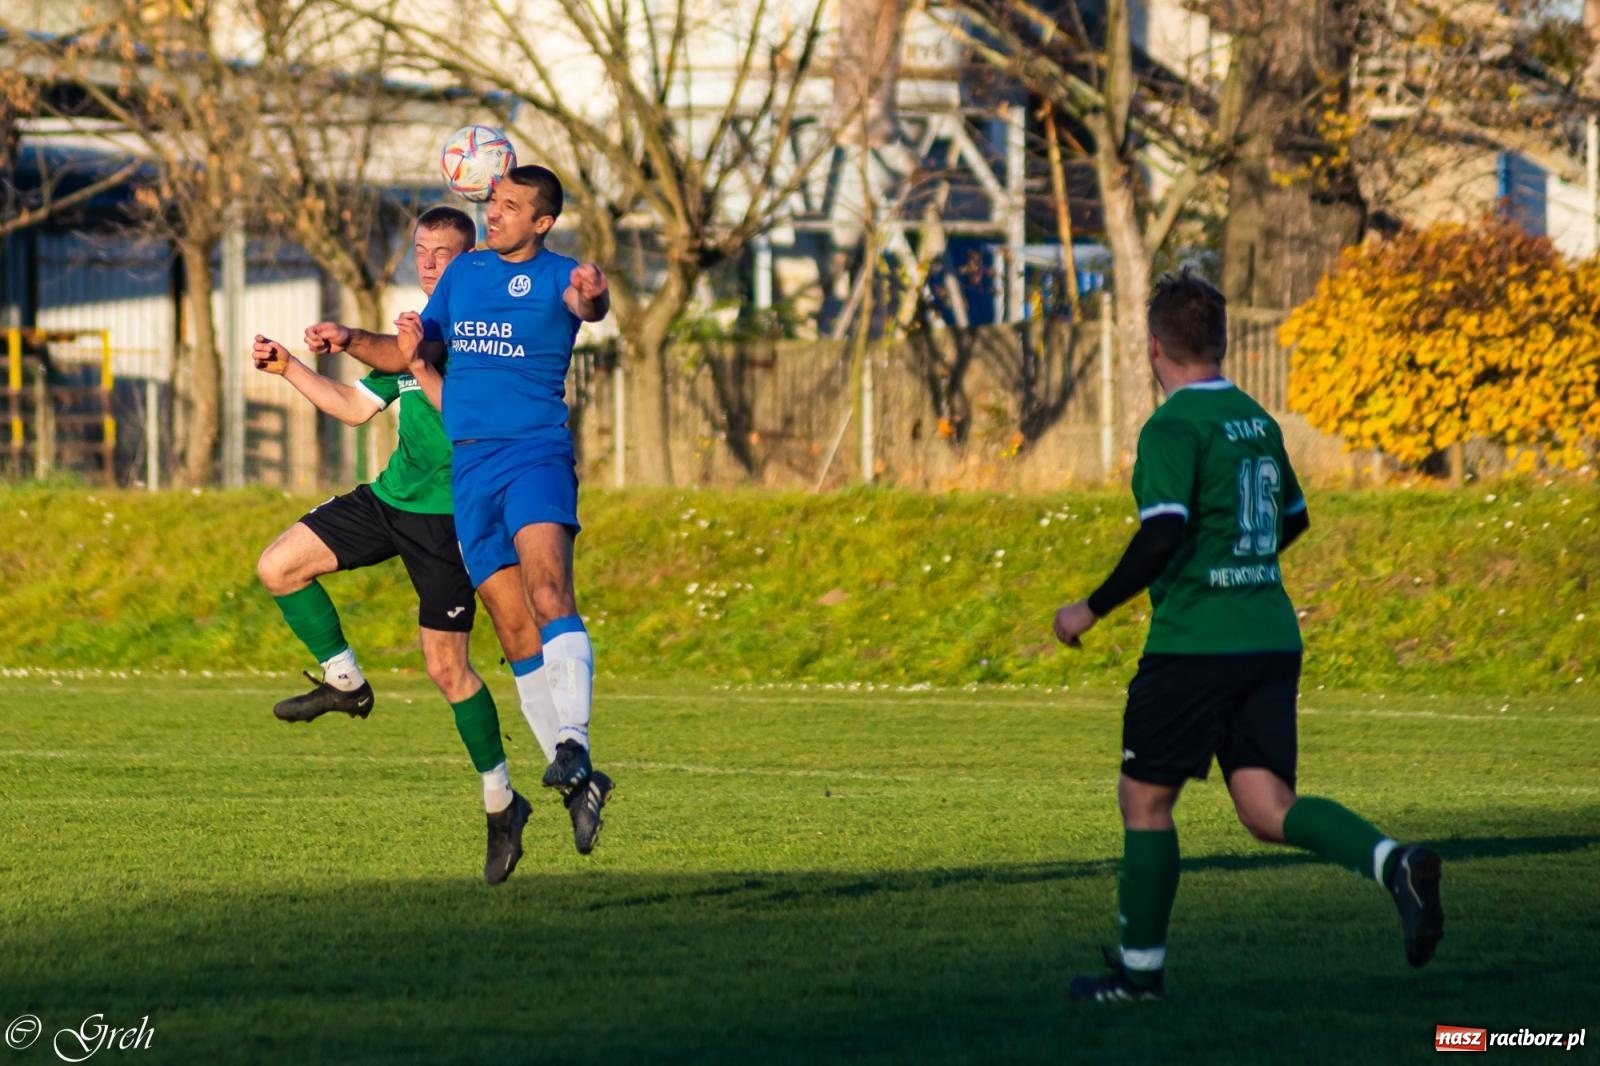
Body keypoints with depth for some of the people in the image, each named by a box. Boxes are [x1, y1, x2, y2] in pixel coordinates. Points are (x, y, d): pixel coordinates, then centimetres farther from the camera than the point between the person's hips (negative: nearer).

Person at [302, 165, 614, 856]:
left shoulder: (557, 275, 0)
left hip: (536, 452, -6)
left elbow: (586, 304, -25)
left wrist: (590, 298, -49)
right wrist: (350, 340, 8)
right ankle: (577, 783, 4)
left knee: (548, 591, -28)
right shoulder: (466, 272, 18)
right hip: (469, 465, 6)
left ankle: (572, 744, -39)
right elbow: (415, 353, 26)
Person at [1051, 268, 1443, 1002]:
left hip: (1194, 645, -7)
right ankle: (1394, 864, -23)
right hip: (1271, 635, 7)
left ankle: (1139, 969, 14)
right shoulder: (1257, 420, 14)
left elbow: (1163, 535, -22)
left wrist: (1092, 609, -13)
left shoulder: (1174, 428, -11)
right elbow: (1293, 519, 26)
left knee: (1144, 800, 8)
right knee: (1269, 811, 1)